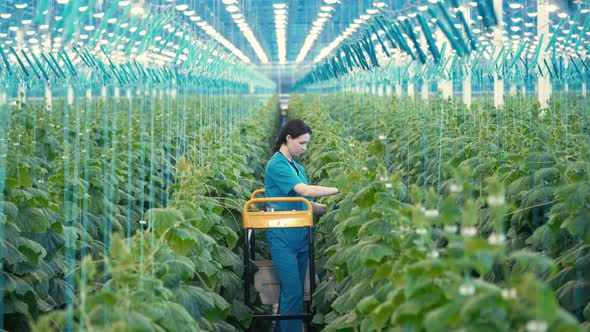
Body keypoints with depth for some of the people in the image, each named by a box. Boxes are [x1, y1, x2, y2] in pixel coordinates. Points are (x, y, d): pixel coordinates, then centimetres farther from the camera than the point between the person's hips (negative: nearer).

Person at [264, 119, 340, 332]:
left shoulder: (297, 167, 15)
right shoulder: (277, 165, -11)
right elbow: (306, 190, -22)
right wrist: (338, 190, -14)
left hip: (301, 238, 8)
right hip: (283, 238, -8)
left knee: (294, 292, 9)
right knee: (293, 292, -10)